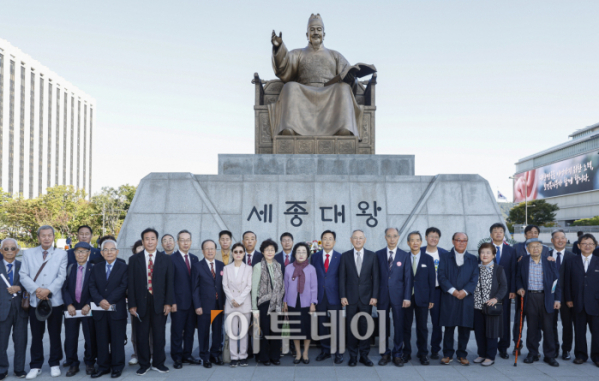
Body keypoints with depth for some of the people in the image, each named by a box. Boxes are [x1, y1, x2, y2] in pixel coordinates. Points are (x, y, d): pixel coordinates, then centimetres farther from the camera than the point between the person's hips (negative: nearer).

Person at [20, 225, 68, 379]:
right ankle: (35, 366, 16)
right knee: (36, 335, 6)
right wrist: (36, 289, -13)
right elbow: (23, 275, 1)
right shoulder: (29, 253, 8)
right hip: (35, 300, 1)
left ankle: (55, 364, 18)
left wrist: (48, 290, -16)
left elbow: (62, 276, -3)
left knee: (55, 334, 7)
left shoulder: (61, 254, 4)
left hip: (55, 300, -1)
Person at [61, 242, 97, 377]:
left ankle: (90, 363, 18)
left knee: (90, 338, 4)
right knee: (70, 338, 6)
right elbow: (64, 288, 2)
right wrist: (69, 304, -9)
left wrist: (88, 305, -12)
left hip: (87, 308, -2)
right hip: (71, 308, 2)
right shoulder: (69, 268, 6)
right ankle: (73, 364, 17)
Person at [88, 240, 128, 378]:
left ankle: (117, 367, 12)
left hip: (117, 310, -3)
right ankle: (103, 366, 17)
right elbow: (92, 287, 3)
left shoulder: (123, 267, 0)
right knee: (101, 340, 8)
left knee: (117, 340, 3)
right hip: (100, 310, 4)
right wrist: (100, 301, -14)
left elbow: (123, 287, -9)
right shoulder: (96, 268, 12)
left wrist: (109, 301, -17)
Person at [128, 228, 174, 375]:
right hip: (141, 303, 0)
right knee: (142, 335, 5)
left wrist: (168, 303, -5)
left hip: (159, 303, 0)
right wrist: (132, 305, -4)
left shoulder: (166, 259, 6)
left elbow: (169, 282, 3)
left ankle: (158, 363, 19)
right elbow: (131, 284, 2)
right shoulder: (134, 259, 5)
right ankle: (144, 364, 19)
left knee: (159, 335, 5)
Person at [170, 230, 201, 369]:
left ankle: (187, 355, 22)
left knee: (190, 331, 11)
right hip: (178, 302, -5)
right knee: (177, 332, 4)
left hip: (192, 302, 5)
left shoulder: (195, 259, 11)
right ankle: (177, 358, 15)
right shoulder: (172, 259, -5)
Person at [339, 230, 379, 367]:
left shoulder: (372, 256, 4)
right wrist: (343, 296, -4)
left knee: (365, 327, 4)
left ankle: (364, 355, 15)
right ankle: (353, 356, 14)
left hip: (366, 298, 0)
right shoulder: (345, 256, 4)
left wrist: (374, 296, -4)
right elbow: (342, 278, 3)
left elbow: (376, 277, 2)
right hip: (351, 298, 0)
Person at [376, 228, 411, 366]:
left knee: (399, 326, 3)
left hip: (398, 295, 0)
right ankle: (385, 354, 17)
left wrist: (407, 297, -6)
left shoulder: (404, 255, 4)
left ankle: (398, 354, 14)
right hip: (382, 295, 1)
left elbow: (407, 278, 1)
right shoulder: (378, 255, 5)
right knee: (383, 325, 5)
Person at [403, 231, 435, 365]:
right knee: (406, 326, 6)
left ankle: (423, 354, 15)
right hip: (406, 297, 0)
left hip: (422, 298, 0)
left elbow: (432, 280, 4)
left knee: (422, 327, 5)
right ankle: (406, 353, 16)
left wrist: (431, 299, -1)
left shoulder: (428, 259, 5)